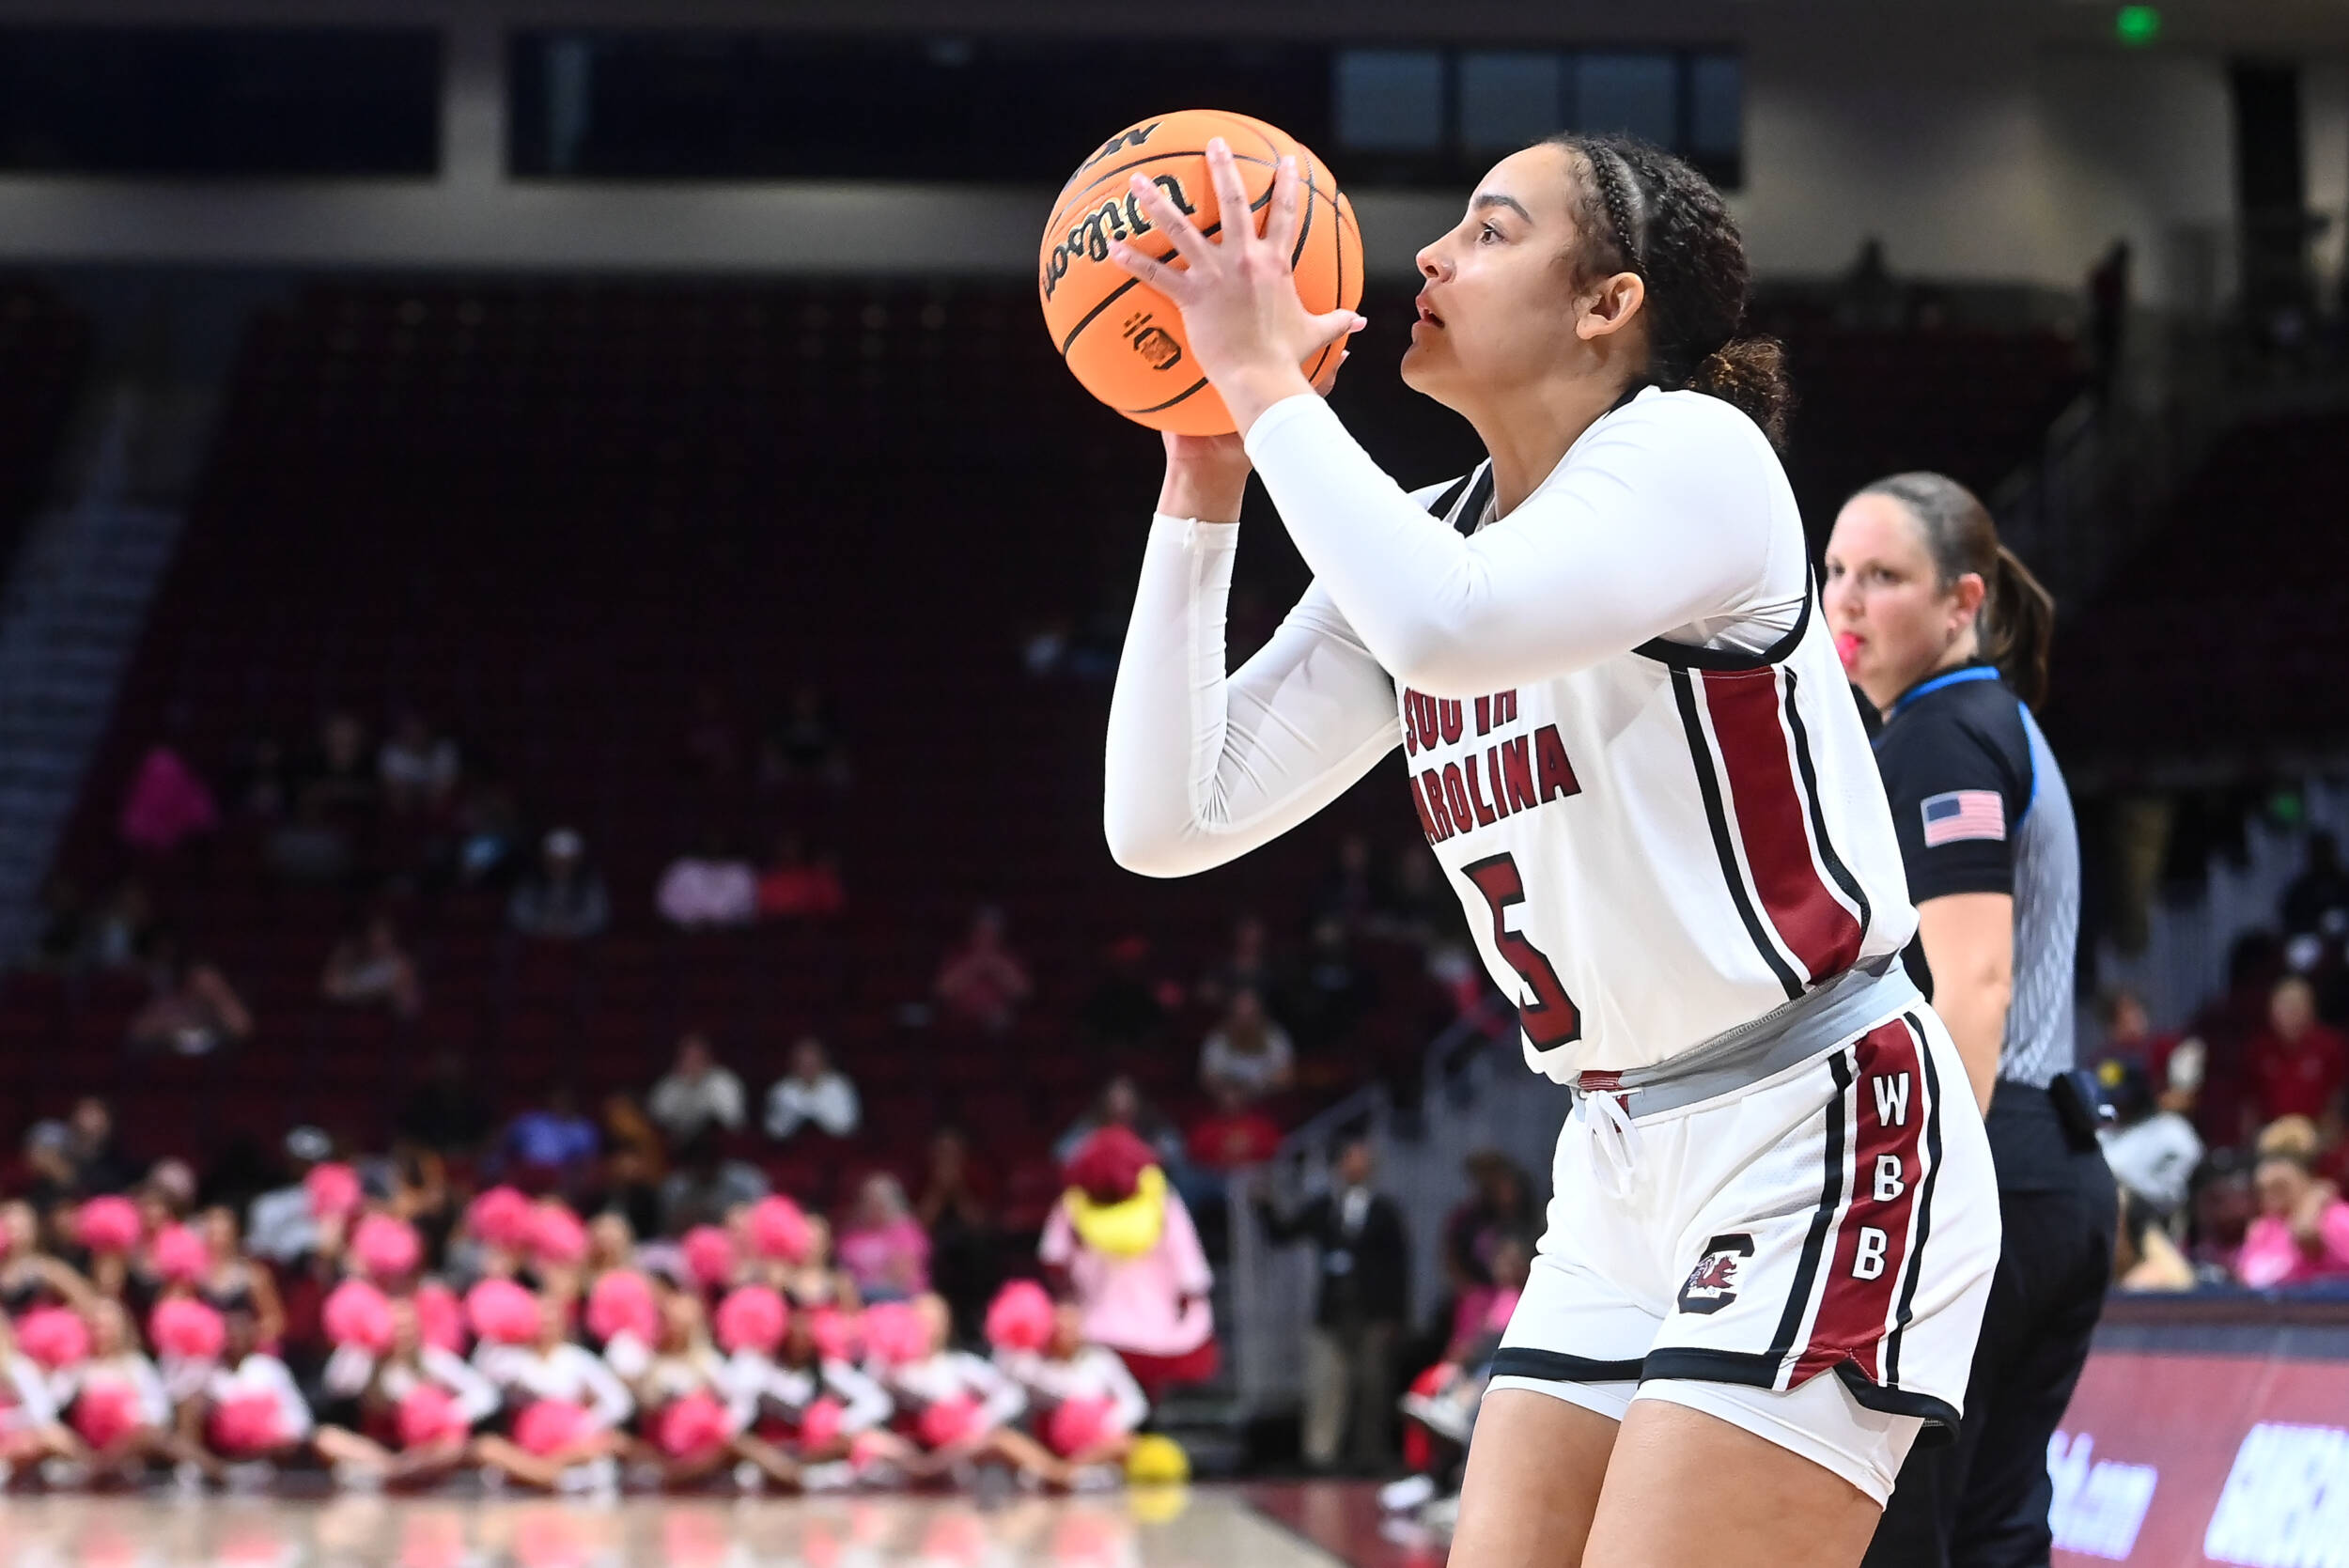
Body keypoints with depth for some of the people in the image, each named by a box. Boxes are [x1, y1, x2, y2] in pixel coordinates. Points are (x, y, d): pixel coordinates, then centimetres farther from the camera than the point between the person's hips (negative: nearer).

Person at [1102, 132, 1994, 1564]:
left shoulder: (1692, 451, -12)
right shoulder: (1417, 545, 9)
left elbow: (1450, 626, -33)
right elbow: (1169, 820, 2)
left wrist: (1267, 381, -21)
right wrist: (1206, 486, -1)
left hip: (1821, 1139, -8)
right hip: (1624, 1172, 8)